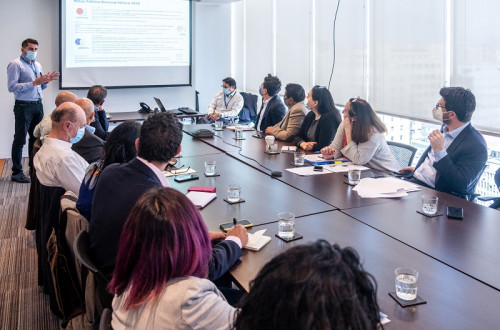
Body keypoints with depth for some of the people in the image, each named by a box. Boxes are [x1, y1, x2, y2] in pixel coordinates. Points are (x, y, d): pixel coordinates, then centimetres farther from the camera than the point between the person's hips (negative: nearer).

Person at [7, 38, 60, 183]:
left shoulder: (37, 65, 15)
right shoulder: (15, 64, -7)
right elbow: (12, 87, -17)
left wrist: (47, 80, 1)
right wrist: (34, 83, -21)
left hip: (38, 105, 7)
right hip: (23, 106, -7)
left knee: (36, 138, 13)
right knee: (20, 140, -2)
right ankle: (17, 172, 4)